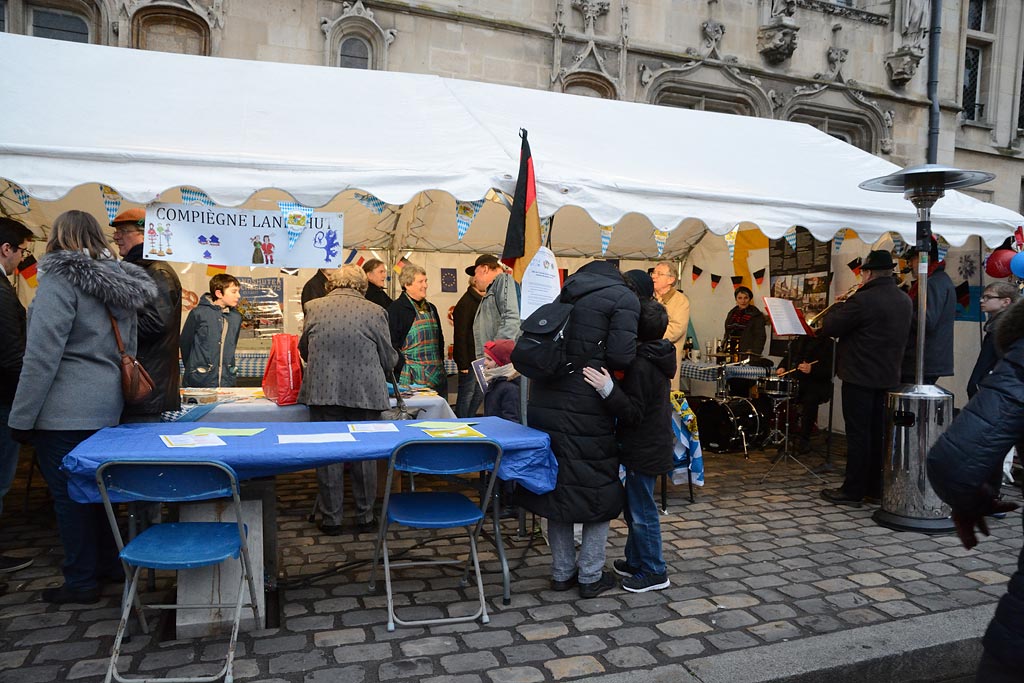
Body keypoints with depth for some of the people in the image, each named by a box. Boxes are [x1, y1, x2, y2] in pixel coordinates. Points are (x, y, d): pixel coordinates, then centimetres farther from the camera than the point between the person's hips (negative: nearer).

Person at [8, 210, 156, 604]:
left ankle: (81, 582, 13)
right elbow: (126, 349, 16)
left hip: (64, 410, -7)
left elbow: (42, 354, -17)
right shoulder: (118, 282, 10)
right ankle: (110, 565, 28)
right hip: (105, 406, 7)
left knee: (68, 494, 3)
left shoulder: (61, 279, -13)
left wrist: (21, 417, -12)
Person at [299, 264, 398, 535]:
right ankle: (365, 517, 20)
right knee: (364, 454, 10)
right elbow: (389, 359, 4)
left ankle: (331, 518, 17)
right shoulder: (375, 311, -3)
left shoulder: (314, 307, 2)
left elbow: (303, 350, 16)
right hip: (364, 393, -1)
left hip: (324, 391, 1)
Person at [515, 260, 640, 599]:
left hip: (546, 402, 6)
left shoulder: (567, 295, 17)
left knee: (558, 486, 15)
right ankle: (591, 576, 17)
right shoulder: (623, 297, -2)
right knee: (598, 490, 9)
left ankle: (562, 572, 25)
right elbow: (621, 356, -14)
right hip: (587, 406, -6)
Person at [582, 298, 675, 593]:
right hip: (652, 445, 10)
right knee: (634, 506, 21)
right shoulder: (657, 359, 8)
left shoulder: (640, 366, -23)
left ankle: (654, 572, 16)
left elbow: (633, 413, -25)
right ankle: (635, 561, 34)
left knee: (641, 512, 2)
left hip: (645, 452, -10)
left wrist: (608, 389, -36)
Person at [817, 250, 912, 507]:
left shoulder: (863, 300, -20)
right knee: (878, 433, 14)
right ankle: (876, 487, 23)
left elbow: (828, 327, -16)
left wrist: (839, 306, 1)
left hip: (860, 377, -8)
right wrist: (848, 305, 11)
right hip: (889, 376, 8)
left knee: (858, 434, -1)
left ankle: (853, 490, 5)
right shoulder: (904, 300, 8)